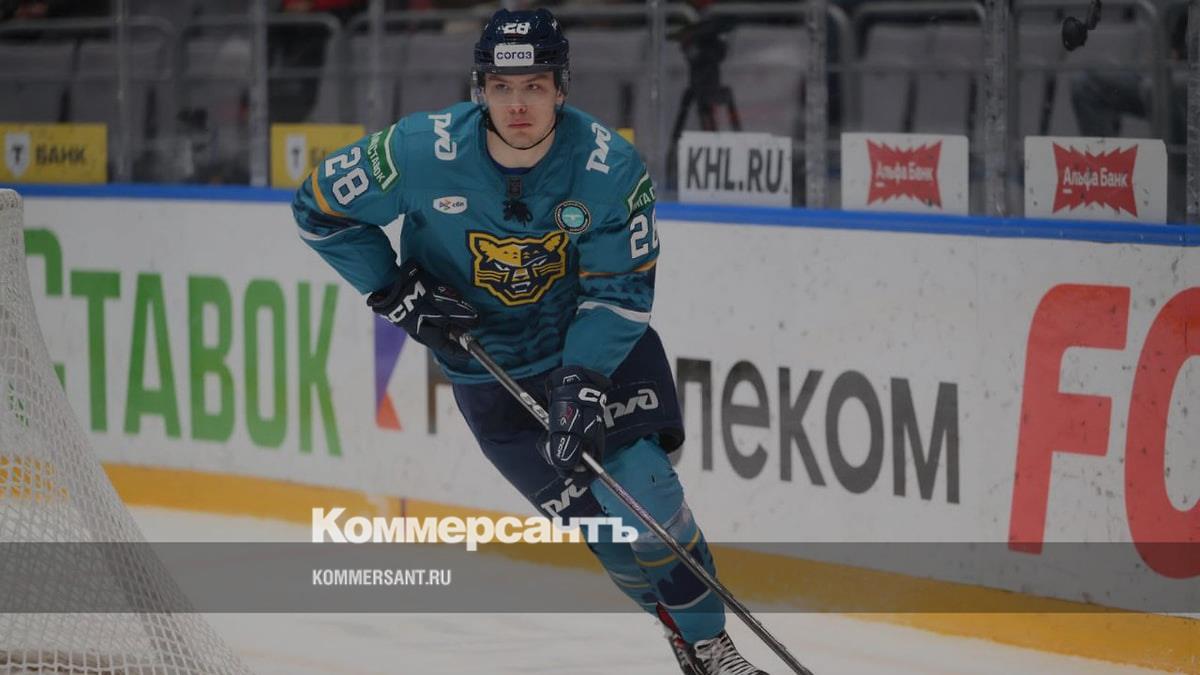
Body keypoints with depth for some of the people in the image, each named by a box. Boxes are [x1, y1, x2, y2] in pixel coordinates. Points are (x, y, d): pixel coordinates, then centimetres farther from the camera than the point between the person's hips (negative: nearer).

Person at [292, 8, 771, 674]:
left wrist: (585, 381, -27)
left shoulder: (611, 167, -22)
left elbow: (621, 289, -15)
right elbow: (320, 207, -9)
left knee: (646, 493, -13)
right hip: (486, 364, 0)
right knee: (598, 515, -4)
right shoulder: (421, 152, -23)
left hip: (598, 342, 0)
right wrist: (394, 291, -14)